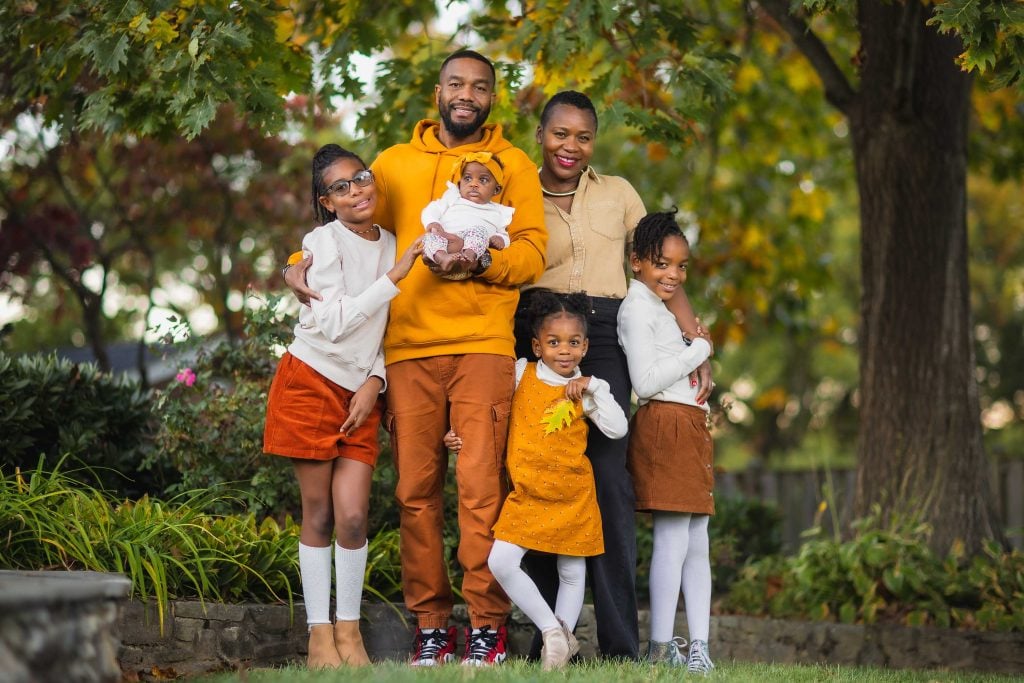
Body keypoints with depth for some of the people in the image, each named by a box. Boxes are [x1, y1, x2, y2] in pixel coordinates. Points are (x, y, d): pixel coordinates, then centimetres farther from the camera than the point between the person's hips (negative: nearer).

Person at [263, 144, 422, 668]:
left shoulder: (390, 245, 7)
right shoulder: (324, 242, -10)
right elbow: (336, 323, -19)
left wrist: (375, 381, -2)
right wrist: (394, 277, -22)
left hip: (360, 392, 4)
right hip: (310, 384, -4)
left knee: (353, 516, -6)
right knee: (319, 516, 0)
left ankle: (348, 630, 6)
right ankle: (319, 634, 5)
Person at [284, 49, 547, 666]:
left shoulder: (512, 164, 12)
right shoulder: (395, 164, 19)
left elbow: (533, 252, 4)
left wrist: (480, 262, -14)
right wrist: (302, 263, 1)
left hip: (483, 343, -2)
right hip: (408, 345, 2)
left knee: (481, 484, -10)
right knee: (416, 489, -1)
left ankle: (487, 625, -6)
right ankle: (431, 625, 5)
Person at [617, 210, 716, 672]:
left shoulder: (659, 310, 24)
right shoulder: (638, 307, -7)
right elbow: (646, 381, -16)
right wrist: (700, 350, -8)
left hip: (687, 430, 10)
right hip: (663, 426, -10)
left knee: (697, 543, 7)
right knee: (673, 539, -11)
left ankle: (699, 646, 7)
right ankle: (660, 648, -9)